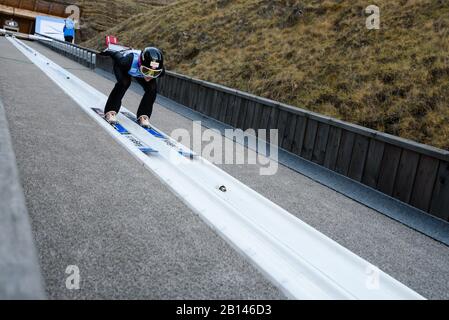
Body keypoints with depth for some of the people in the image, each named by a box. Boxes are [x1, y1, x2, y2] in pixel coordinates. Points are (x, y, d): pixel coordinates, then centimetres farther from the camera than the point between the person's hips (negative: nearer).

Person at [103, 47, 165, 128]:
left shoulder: (160, 71, -38)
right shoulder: (128, 61, -47)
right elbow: (116, 54, -24)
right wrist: (109, 52, -4)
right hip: (122, 66, -3)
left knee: (152, 88, -15)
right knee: (124, 82, -30)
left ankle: (143, 116, 2)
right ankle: (110, 111, -16)